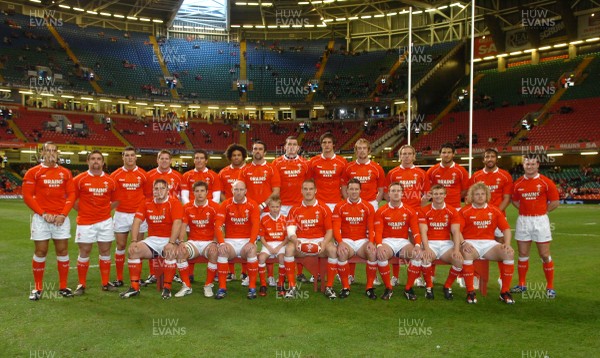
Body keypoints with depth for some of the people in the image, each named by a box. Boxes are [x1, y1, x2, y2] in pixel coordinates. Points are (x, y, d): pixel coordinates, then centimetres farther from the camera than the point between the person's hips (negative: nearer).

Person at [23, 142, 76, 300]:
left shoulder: (65, 173, 7)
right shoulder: (33, 172, 0)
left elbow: (71, 195, 5)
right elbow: (27, 196, -5)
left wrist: (63, 214, -7)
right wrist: (43, 213, -13)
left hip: (61, 218, 2)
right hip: (41, 218, -2)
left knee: (63, 251, 5)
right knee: (40, 252, 3)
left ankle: (63, 287, 16)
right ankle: (37, 288, 16)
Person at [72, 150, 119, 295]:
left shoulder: (110, 181, 6)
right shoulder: (79, 179, -2)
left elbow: (115, 201, 16)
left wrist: (105, 210, 5)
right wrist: (83, 210, -2)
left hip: (105, 221, 3)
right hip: (85, 222, -2)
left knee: (105, 251, 7)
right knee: (84, 252, 3)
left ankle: (106, 283, 18)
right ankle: (81, 285, 15)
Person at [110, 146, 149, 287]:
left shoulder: (143, 174, 2)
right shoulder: (116, 175, 1)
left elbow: (147, 195, 9)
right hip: (121, 214, 0)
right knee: (120, 246, 4)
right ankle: (119, 279, 13)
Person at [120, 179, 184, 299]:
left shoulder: (174, 203, -8)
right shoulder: (146, 204, 7)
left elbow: (177, 223, -19)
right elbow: (137, 221, 1)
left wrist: (171, 243, -29)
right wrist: (134, 241, -12)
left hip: (169, 240, -4)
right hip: (152, 240, 5)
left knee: (171, 253, -34)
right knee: (134, 251, -18)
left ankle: (167, 288, -21)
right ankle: (134, 287, -8)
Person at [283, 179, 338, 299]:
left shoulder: (324, 209, 3)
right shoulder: (295, 210, 6)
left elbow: (330, 230, 0)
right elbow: (291, 231, -3)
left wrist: (324, 243, -20)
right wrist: (295, 241, -25)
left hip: (319, 240, 0)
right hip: (301, 241, 1)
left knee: (333, 249, -30)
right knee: (289, 248, -30)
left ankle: (329, 287, -16)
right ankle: (292, 287, -20)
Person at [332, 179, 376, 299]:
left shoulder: (368, 207, 5)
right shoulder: (339, 207, 3)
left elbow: (371, 228, 2)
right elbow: (336, 228, -3)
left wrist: (371, 242, -16)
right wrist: (340, 242, -20)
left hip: (363, 240, 1)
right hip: (346, 240, -1)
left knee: (373, 253, -29)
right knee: (342, 253, -34)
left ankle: (369, 288, -12)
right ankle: (345, 287, -17)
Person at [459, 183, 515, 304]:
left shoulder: (494, 211, 10)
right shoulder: (465, 211, 0)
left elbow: (506, 228, 9)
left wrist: (507, 243, -8)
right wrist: (463, 243, -23)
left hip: (489, 243, 3)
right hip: (471, 243, -3)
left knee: (509, 253, -22)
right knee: (467, 254, -36)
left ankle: (505, 292, -10)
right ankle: (470, 292, -23)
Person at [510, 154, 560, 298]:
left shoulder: (546, 182, -5)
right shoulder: (518, 183, 3)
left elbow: (555, 202, -1)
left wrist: (542, 211, 0)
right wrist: (525, 210, 4)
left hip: (540, 221, -3)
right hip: (523, 221, 3)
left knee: (545, 255, 0)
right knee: (523, 254, 9)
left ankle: (550, 287, 12)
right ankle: (522, 285, 20)